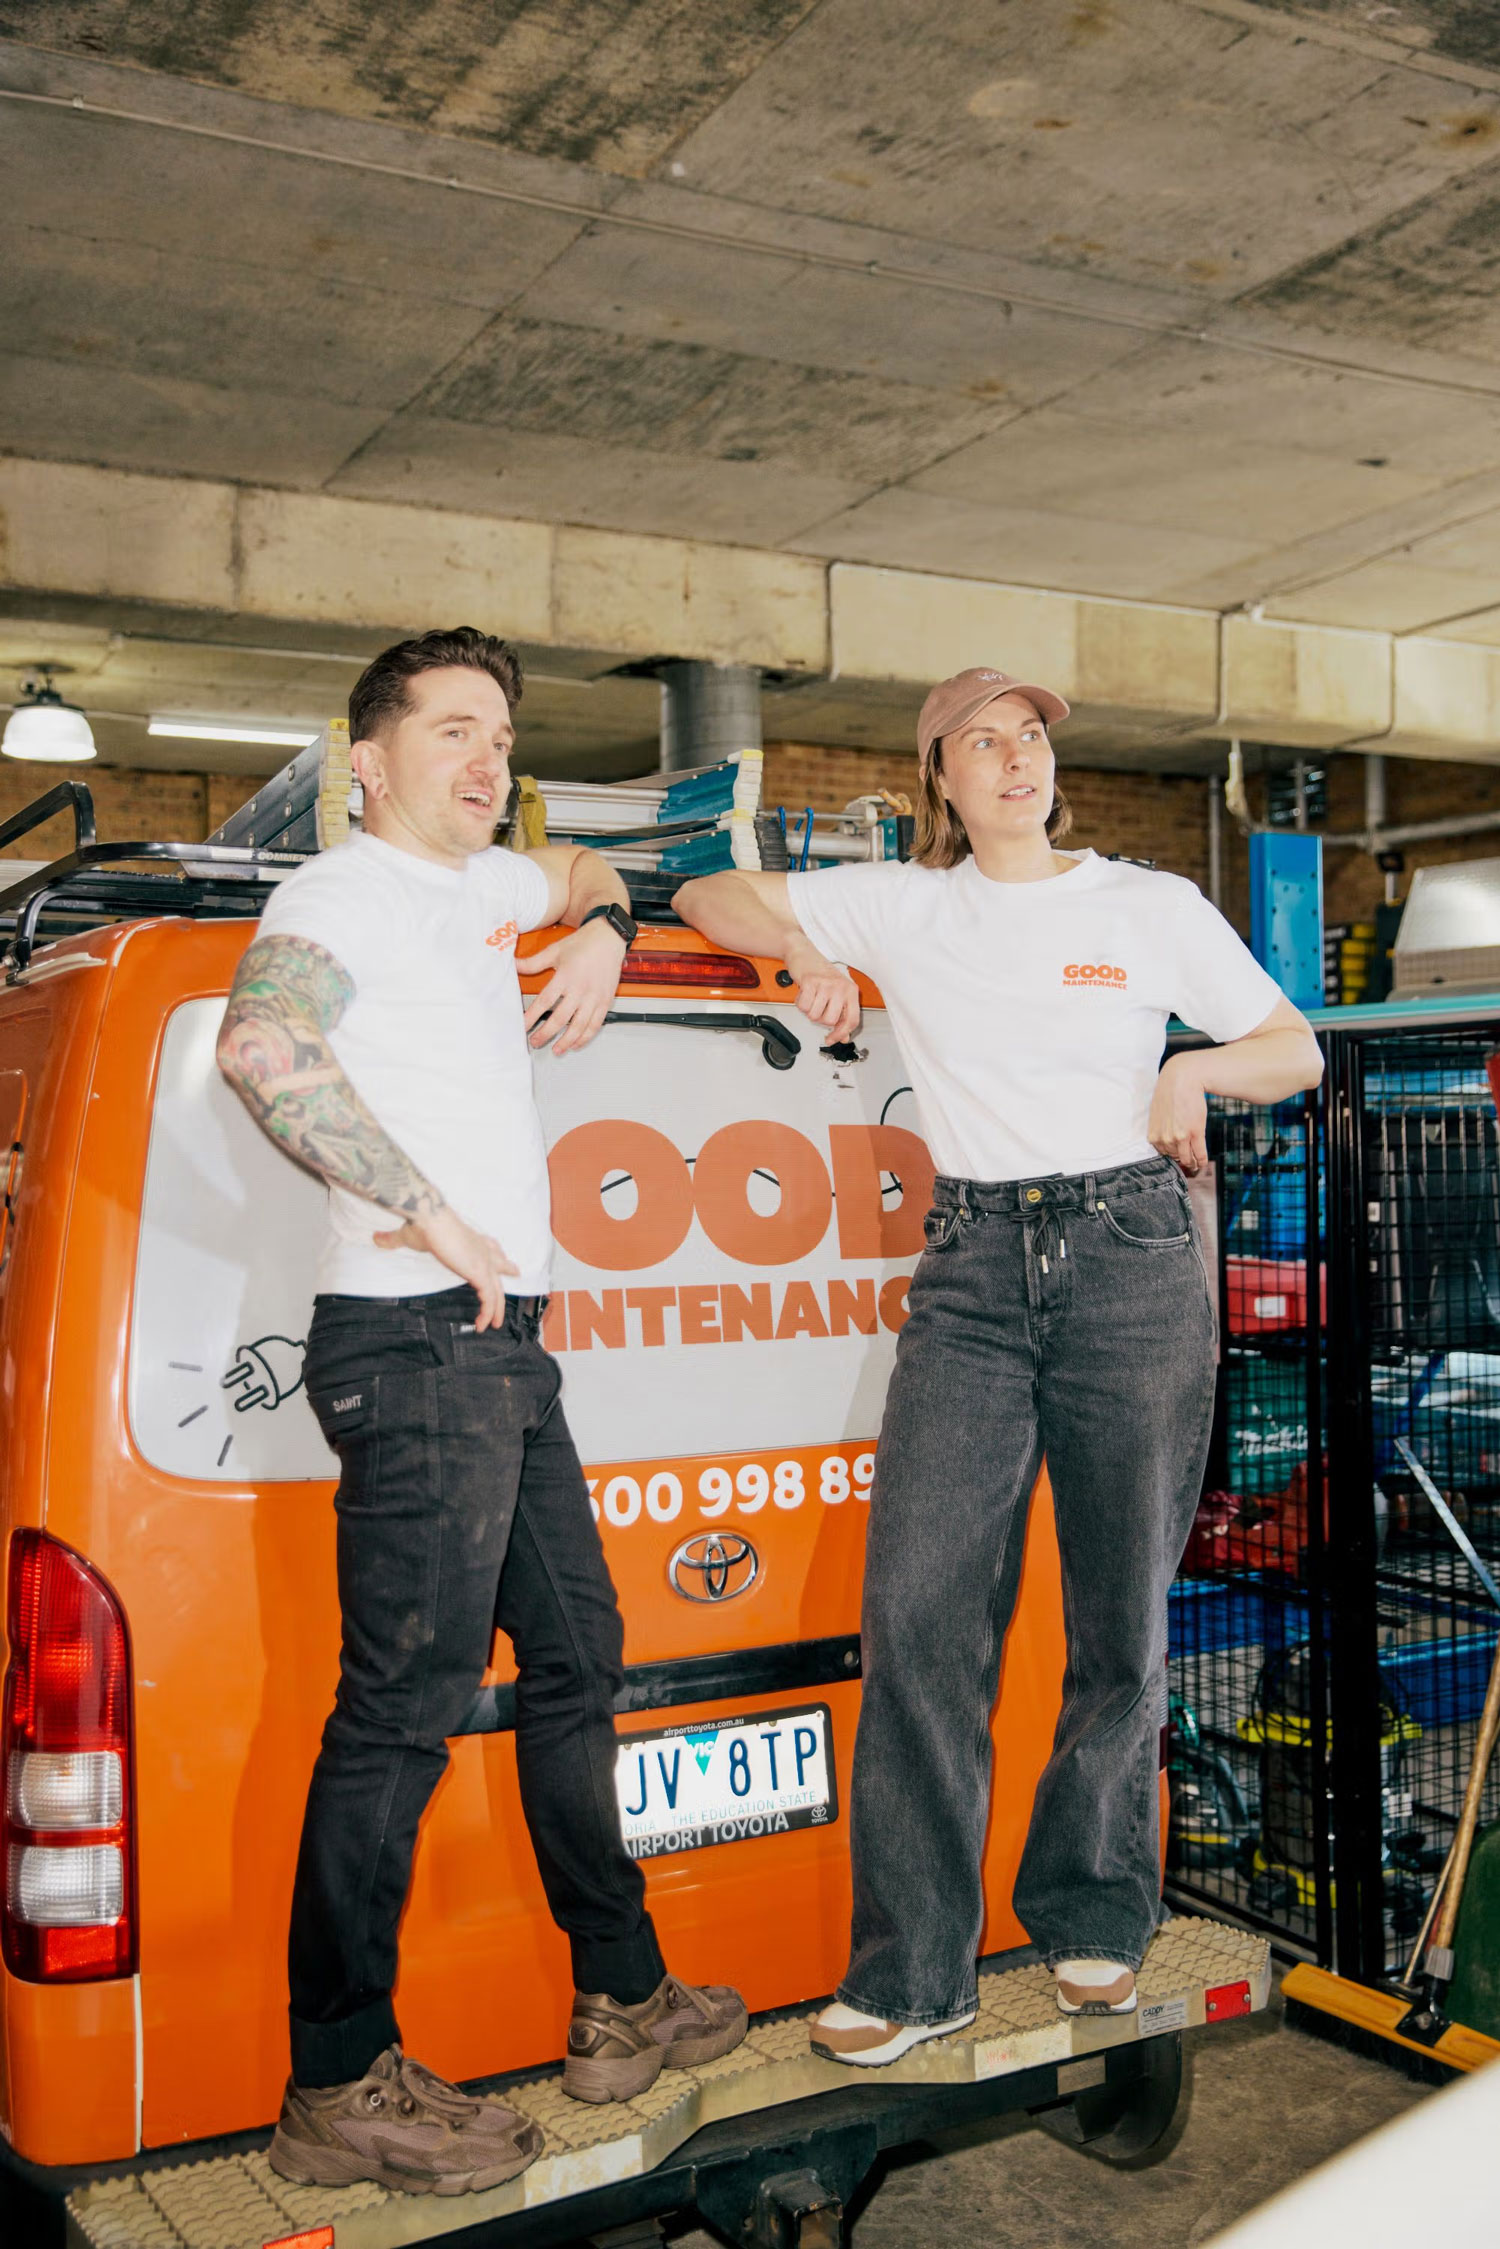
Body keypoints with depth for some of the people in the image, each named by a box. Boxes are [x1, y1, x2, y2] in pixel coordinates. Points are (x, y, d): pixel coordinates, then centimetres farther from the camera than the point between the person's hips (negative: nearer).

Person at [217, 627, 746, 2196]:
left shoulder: (479, 888, 20)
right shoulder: (344, 891, -6)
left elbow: (583, 869, 43)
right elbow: (260, 1047, -26)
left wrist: (600, 931, 19)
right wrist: (430, 1215, -24)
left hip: (503, 1344, 10)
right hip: (415, 1345, -10)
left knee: (574, 1658, 15)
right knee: (405, 1701, -7)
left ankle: (623, 2002, 28)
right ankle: (340, 2087, 5)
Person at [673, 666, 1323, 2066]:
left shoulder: (1152, 906, 8)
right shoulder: (903, 909, 10)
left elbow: (1297, 1049, 12)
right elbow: (713, 897, 16)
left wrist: (1199, 1066, -9)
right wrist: (809, 954, -3)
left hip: (1132, 1261, 0)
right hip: (974, 1267, 1)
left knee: (1123, 1613, 4)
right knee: (918, 1603, -9)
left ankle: (1092, 1919, 24)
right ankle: (913, 1968, 0)